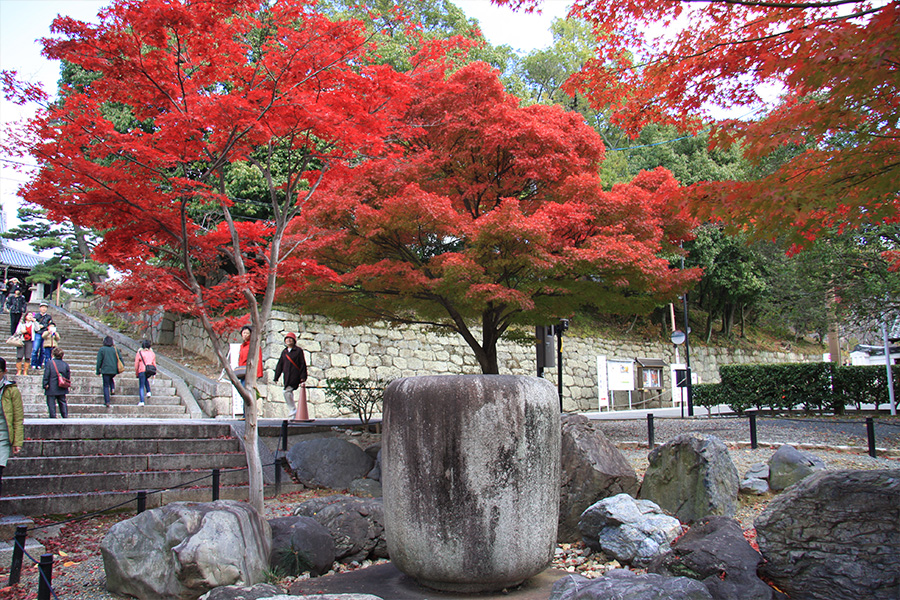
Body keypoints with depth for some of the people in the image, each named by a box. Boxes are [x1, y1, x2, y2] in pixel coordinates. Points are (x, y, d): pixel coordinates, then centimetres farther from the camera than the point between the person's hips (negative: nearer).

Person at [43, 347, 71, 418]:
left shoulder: (49, 363, -7)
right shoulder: (65, 364, 3)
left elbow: (46, 375, -9)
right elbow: (68, 376, 8)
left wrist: (45, 384, -5)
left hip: (51, 388, -4)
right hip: (62, 389, 4)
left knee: (51, 403, 2)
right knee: (63, 402, 12)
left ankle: (53, 416, 0)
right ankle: (65, 416, 10)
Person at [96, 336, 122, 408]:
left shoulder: (101, 349, -3)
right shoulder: (115, 349, 4)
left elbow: (99, 361, -3)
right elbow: (120, 359, 6)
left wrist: (98, 371, 3)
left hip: (105, 370, -3)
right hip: (114, 370, 3)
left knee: (106, 386, 2)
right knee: (111, 378, 34)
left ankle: (107, 402, -1)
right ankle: (113, 389, 10)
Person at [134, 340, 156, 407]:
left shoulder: (139, 353, 1)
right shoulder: (152, 353, 11)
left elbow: (136, 364, 2)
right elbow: (154, 364, 14)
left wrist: (136, 373, 14)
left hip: (142, 371, -4)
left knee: (141, 386, 2)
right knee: (145, 379, 34)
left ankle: (142, 402, -5)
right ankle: (148, 392, 19)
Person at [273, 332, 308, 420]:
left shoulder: (298, 351, 1)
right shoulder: (284, 352, 17)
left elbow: (303, 365, -2)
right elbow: (280, 365, 19)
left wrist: (303, 378, -9)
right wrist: (276, 378, 13)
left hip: (295, 376, -6)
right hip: (287, 377, 6)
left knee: (287, 392, -17)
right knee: (288, 393, 3)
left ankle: (293, 413, -11)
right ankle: (294, 414, 10)